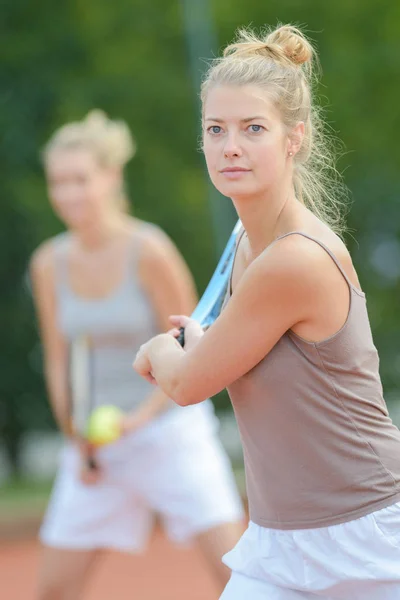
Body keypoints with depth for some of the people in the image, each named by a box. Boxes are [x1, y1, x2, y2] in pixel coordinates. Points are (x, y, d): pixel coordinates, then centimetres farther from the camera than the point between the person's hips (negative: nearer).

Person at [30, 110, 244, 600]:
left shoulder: (148, 251, -13)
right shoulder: (48, 263, 0)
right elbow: (58, 360, 9)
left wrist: (142, 415, -20)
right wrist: (76, 439, 1)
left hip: (171, 432, -4)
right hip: (95, 445, 4)